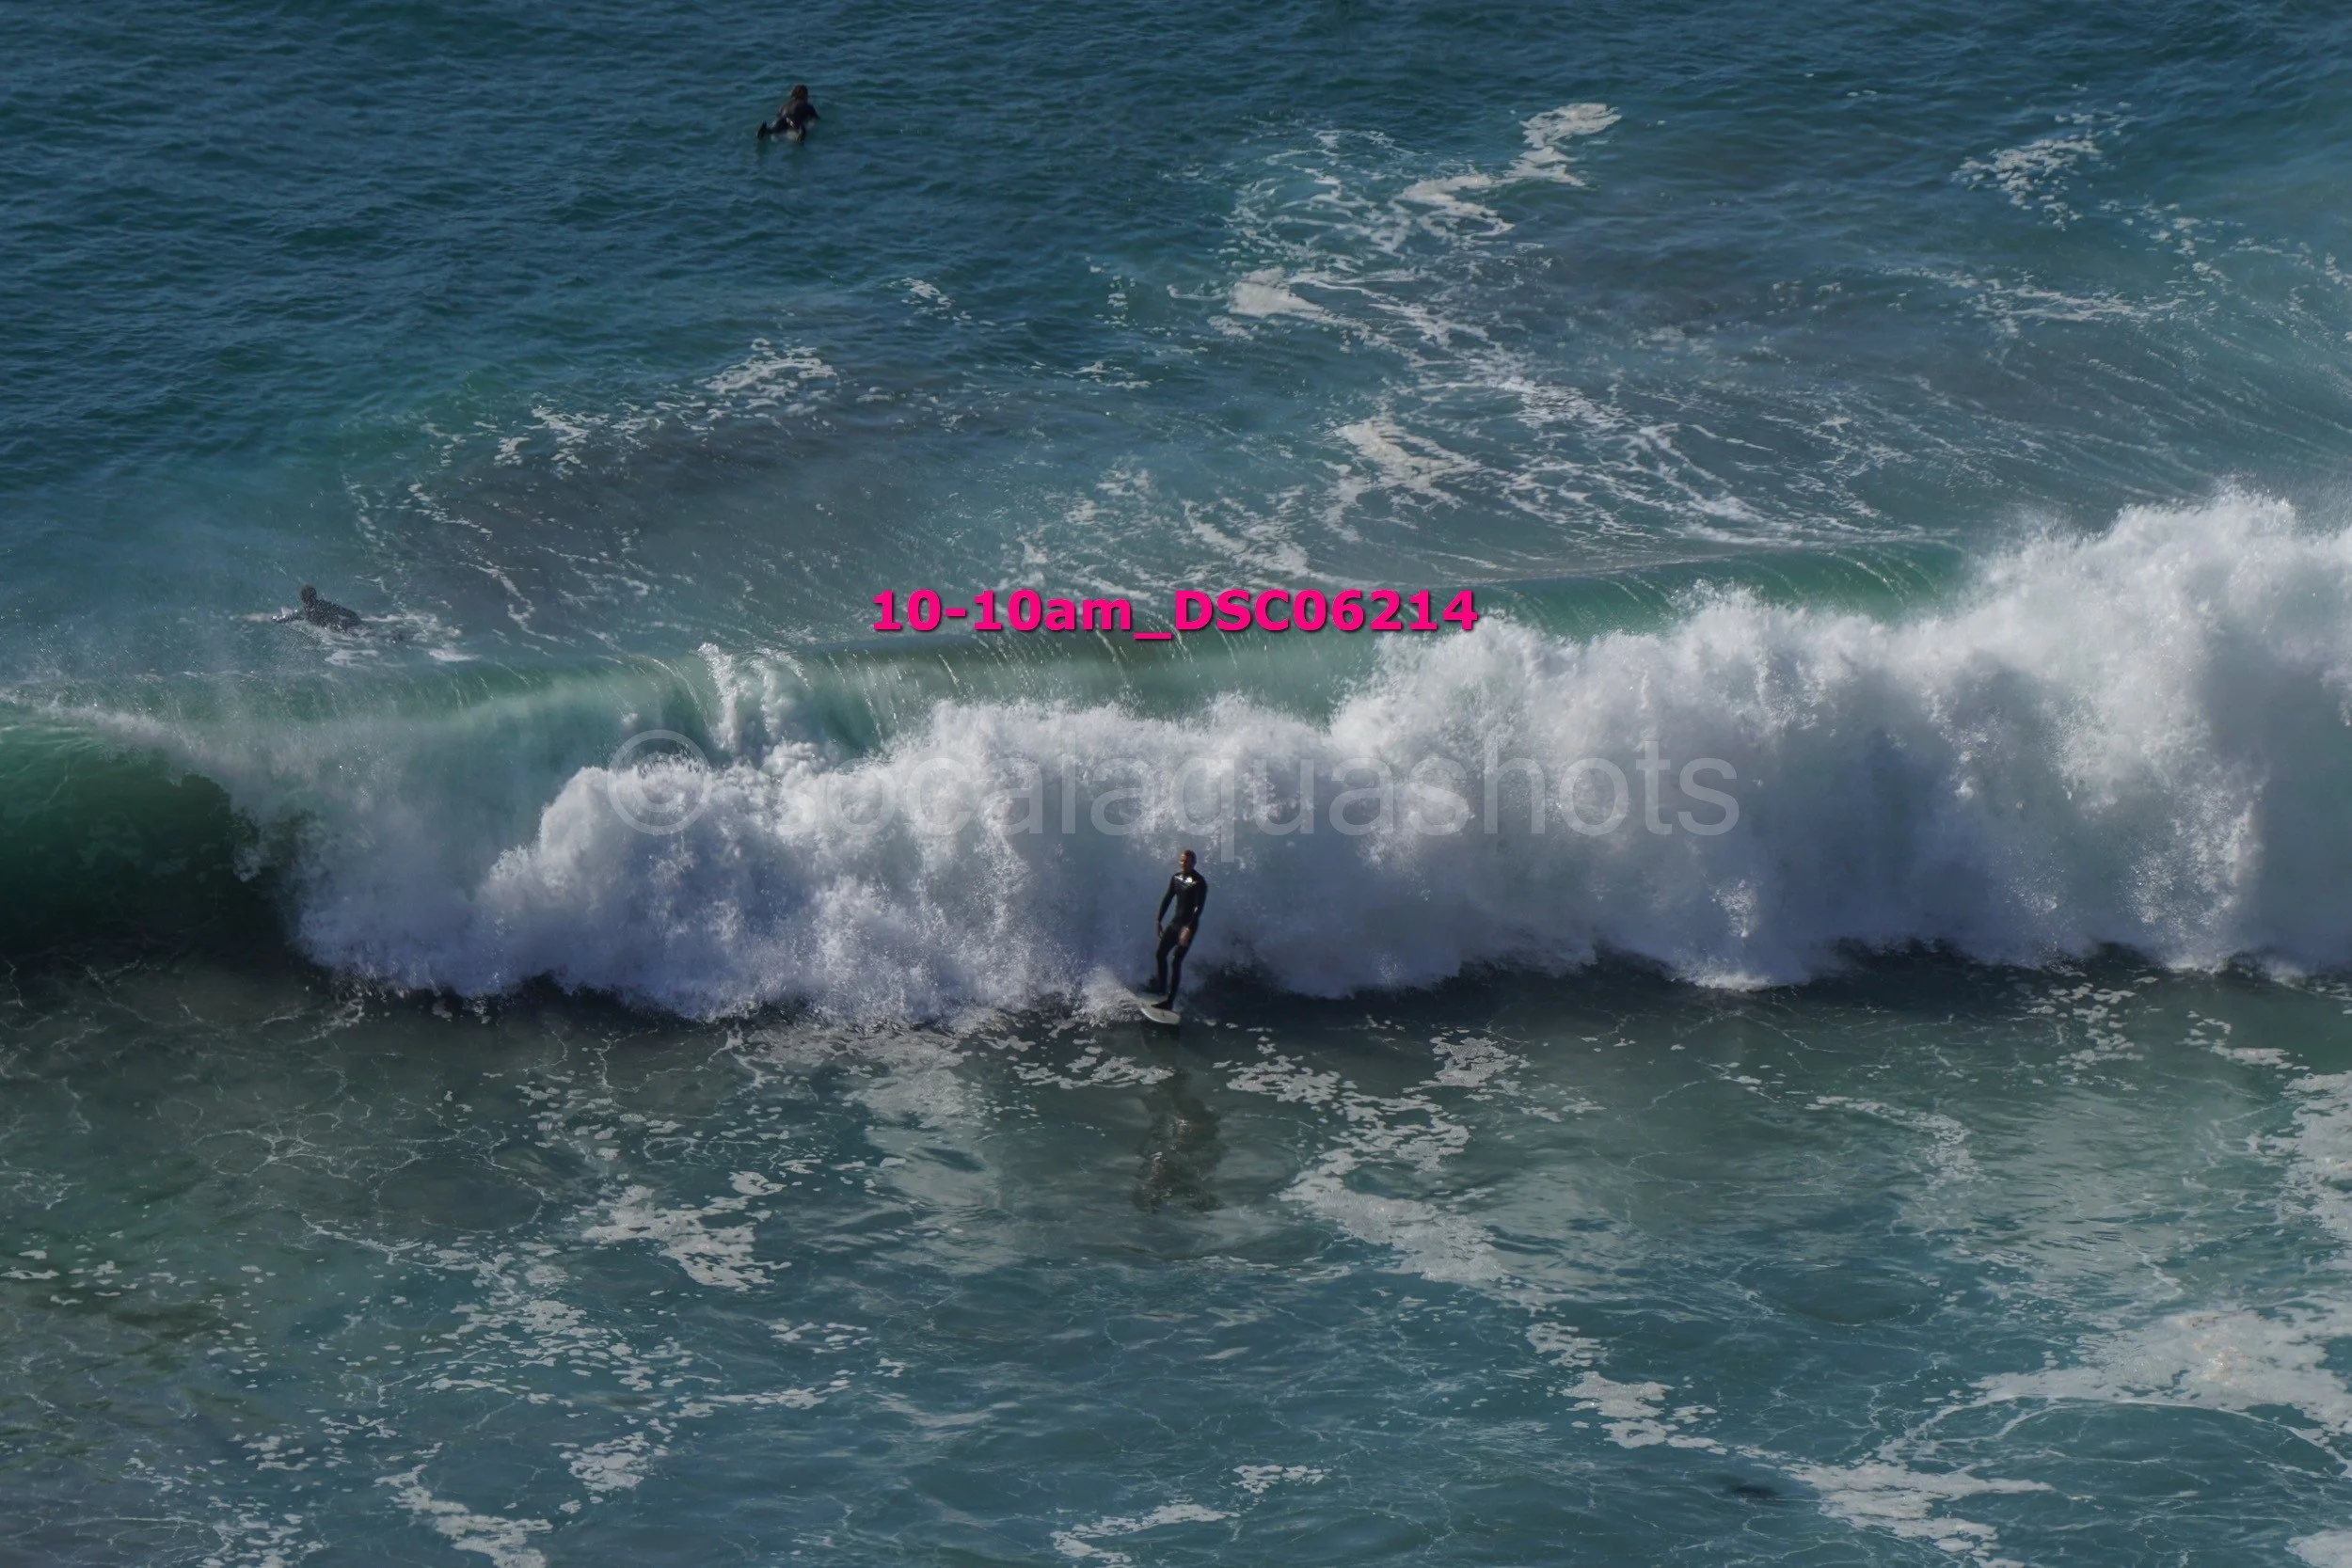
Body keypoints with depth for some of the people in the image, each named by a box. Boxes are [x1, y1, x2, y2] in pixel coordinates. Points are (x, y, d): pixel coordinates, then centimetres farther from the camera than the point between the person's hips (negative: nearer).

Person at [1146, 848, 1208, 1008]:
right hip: (1175, 922, 8)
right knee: (1160, 954, 9)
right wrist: (1159, 920, 16)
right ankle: (1161, 987, 27)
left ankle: (1170, 1000, -11)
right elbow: (1167, 899, 18)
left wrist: (1189, 929, -30)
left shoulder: (1199, 883, -16)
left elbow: (1199, 907, -22)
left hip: (1188, 925, -8)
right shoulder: (1176, 878, 7)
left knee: (1175, 961, -12)